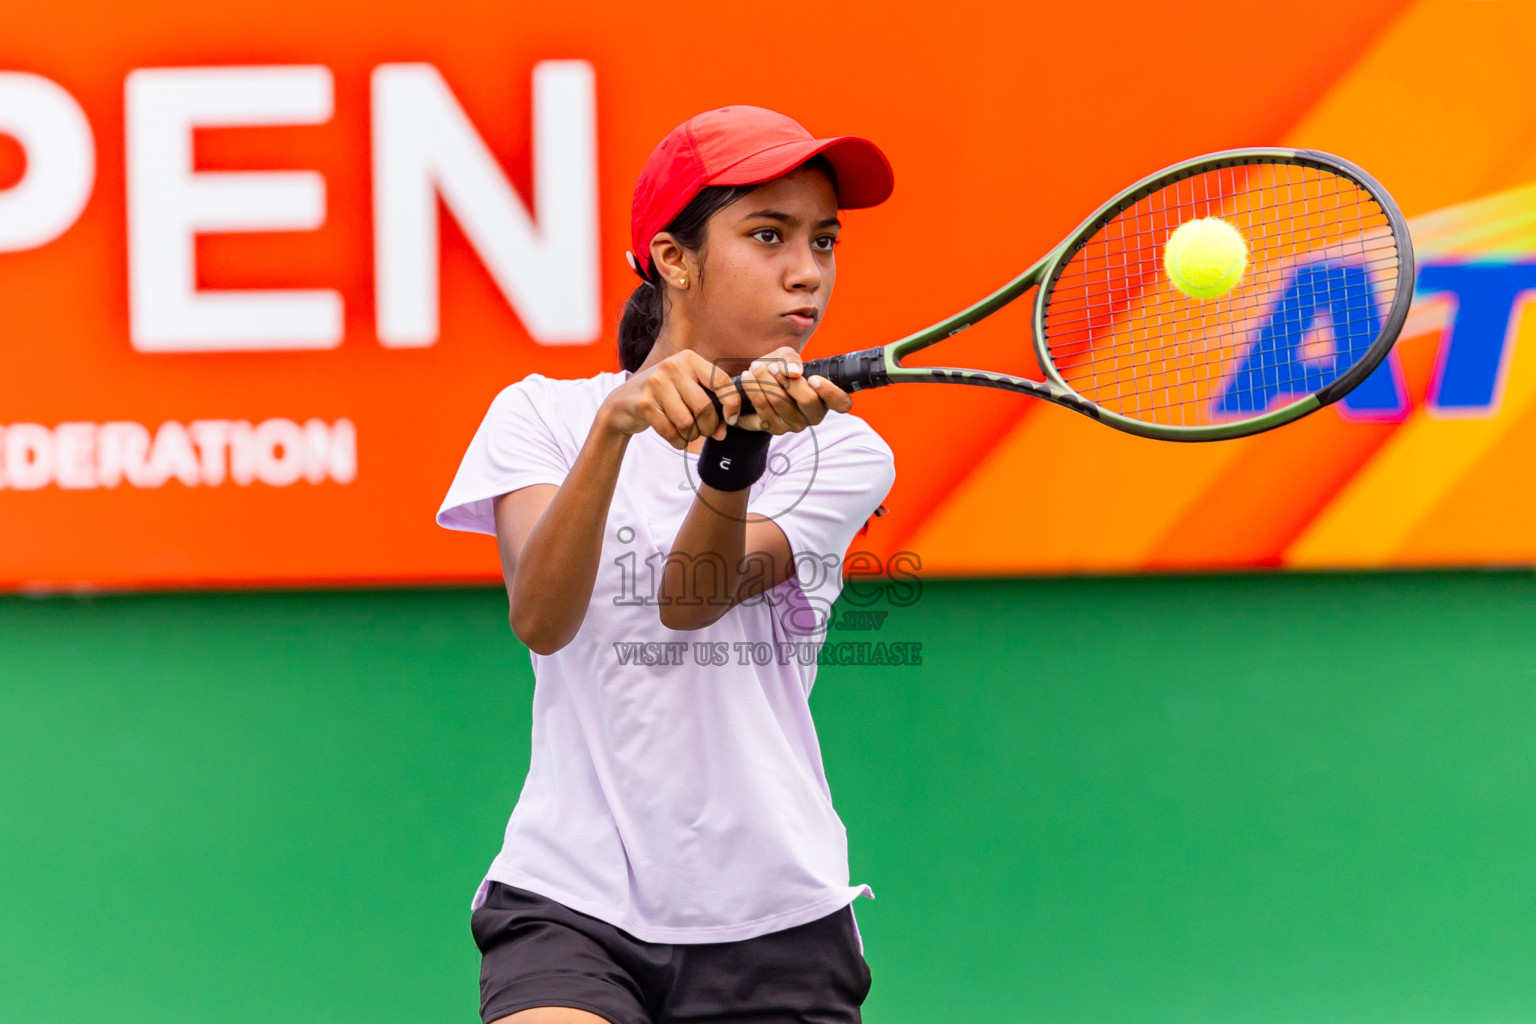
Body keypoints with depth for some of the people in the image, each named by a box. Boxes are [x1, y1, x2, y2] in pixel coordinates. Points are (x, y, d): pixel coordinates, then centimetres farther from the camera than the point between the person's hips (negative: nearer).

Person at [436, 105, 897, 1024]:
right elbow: (541, 618, -15)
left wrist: (739, 448, -28)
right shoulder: (542, 416, 4)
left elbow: (692, 599, -10)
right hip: (570, 904, -2)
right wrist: (617, 423, -29)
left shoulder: (843, 453, 7)